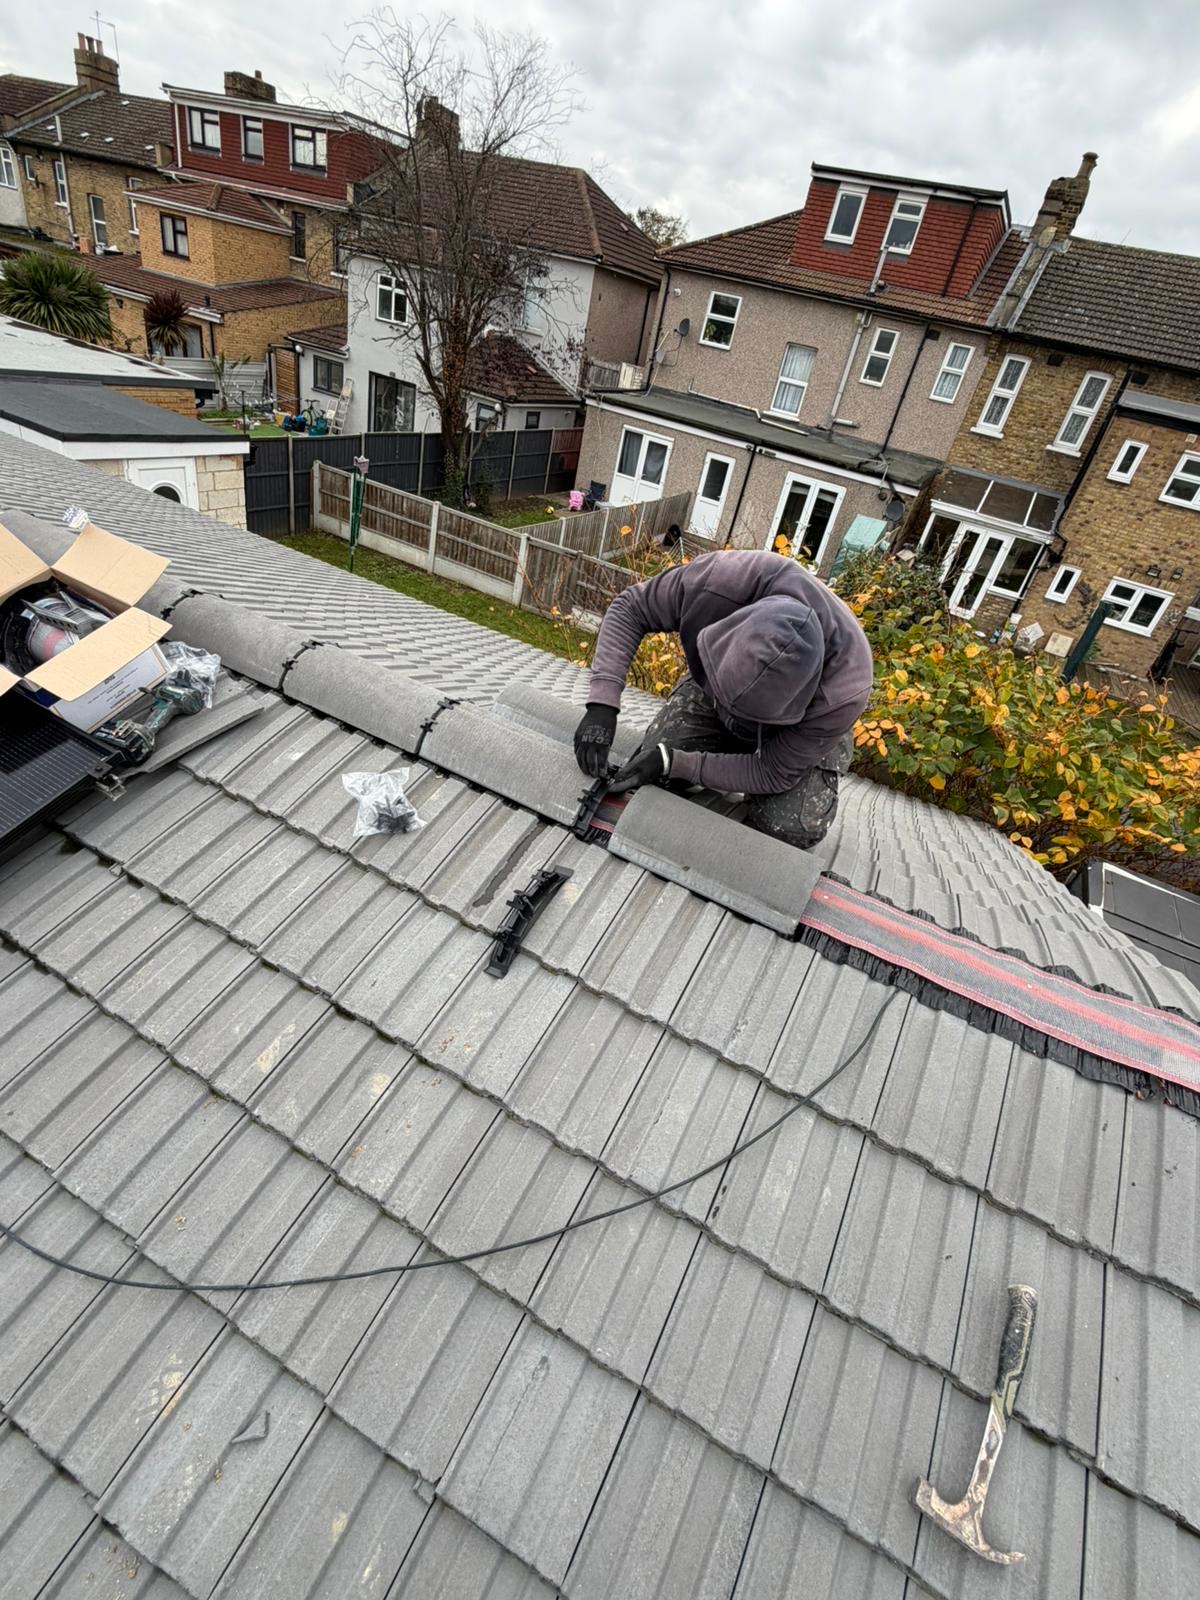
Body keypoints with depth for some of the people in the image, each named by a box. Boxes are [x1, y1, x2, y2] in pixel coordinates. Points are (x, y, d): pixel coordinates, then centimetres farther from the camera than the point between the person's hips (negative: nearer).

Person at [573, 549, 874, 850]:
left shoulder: (843, 692, -41)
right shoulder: (716, 582, -40)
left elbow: (774, 774, -27)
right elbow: (629, 609, -23)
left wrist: (674, 764, -34)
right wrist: (602, 703, -35)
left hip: (795, 728, -2)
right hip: (711, 681, 2)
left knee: (792, 829, -23)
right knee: (654, 774, -16)